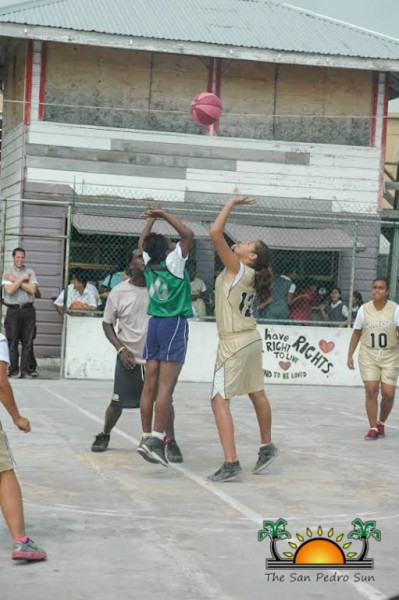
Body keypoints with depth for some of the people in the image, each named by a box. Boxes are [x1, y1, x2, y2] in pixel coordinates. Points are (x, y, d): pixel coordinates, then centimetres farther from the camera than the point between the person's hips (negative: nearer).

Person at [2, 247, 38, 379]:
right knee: (12, 342, -1)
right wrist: (22, 279, -7)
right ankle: (13, 371, 4)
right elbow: (9, 290, -10)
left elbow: (32, 289, -5)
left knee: (28, 342, 1)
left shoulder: (30, 271, 8)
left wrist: (16, 280, -7)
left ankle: (25, 371, 6)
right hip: (13, 310, -2)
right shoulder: (7, 272, 3)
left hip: (28, 310, 2)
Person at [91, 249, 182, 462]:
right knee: (118, 403, 7)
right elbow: (107, 323, 4)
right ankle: (104, 435, 31)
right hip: (129, 357, 0)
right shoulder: (118, 292, -4)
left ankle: (170, 441, 2)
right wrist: (120, 348, -7)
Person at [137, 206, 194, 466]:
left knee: (150, 386, 6)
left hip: (155, 324, 6)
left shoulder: (149, 264, 6)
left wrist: (153, 218, 23)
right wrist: (164, 215, -8)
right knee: (165, 387, -10)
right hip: (174, 325, -6)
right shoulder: (173, 262, -10)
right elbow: (188, 234, -13)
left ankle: (147, 437, 10)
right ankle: (157, 440, -17)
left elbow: (143, 242, 25)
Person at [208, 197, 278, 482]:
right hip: (252, 340, 9)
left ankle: (231, 463, -19)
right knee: (257, 394, 22)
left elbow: (215, 233, -23)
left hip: (234, 343, -9)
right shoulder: (249, 275, 7)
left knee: (220, 400, -11)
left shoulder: (237, 269, -15)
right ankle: (267, 448, 39)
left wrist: (232, 203, -14)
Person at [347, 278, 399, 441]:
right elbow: (356, 334, 9)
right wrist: (350, 355, 6)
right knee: (371, 390, -8)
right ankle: (373, 428, 0)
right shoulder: (364, 309, 1)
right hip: (368, 355, 1)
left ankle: (381, 423, 21)